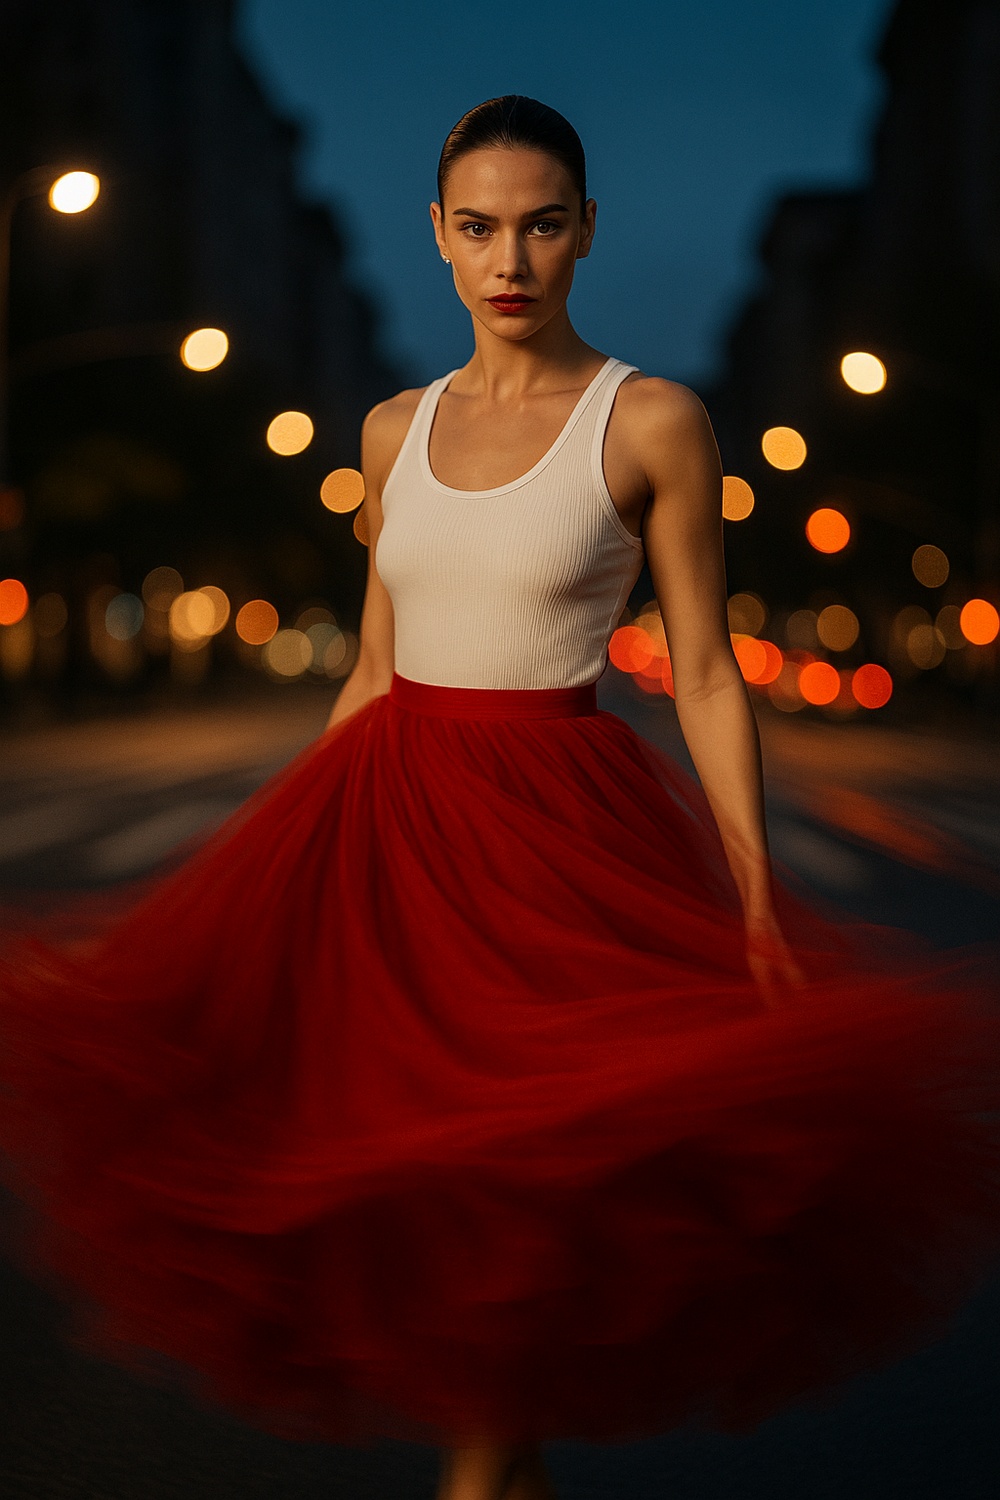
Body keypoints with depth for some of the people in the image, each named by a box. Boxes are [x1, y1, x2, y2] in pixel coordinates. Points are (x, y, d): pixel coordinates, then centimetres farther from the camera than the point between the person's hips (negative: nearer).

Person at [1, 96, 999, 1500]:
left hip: (555, 825, -5)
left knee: (515, 1163, 1)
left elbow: (705, 674, -6)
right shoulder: (397, 428, 9)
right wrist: (294, 845, 15)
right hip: (390, 814, 5)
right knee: (401, 1157, 8)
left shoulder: (654, 422, -5)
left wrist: (757, 898, -11)